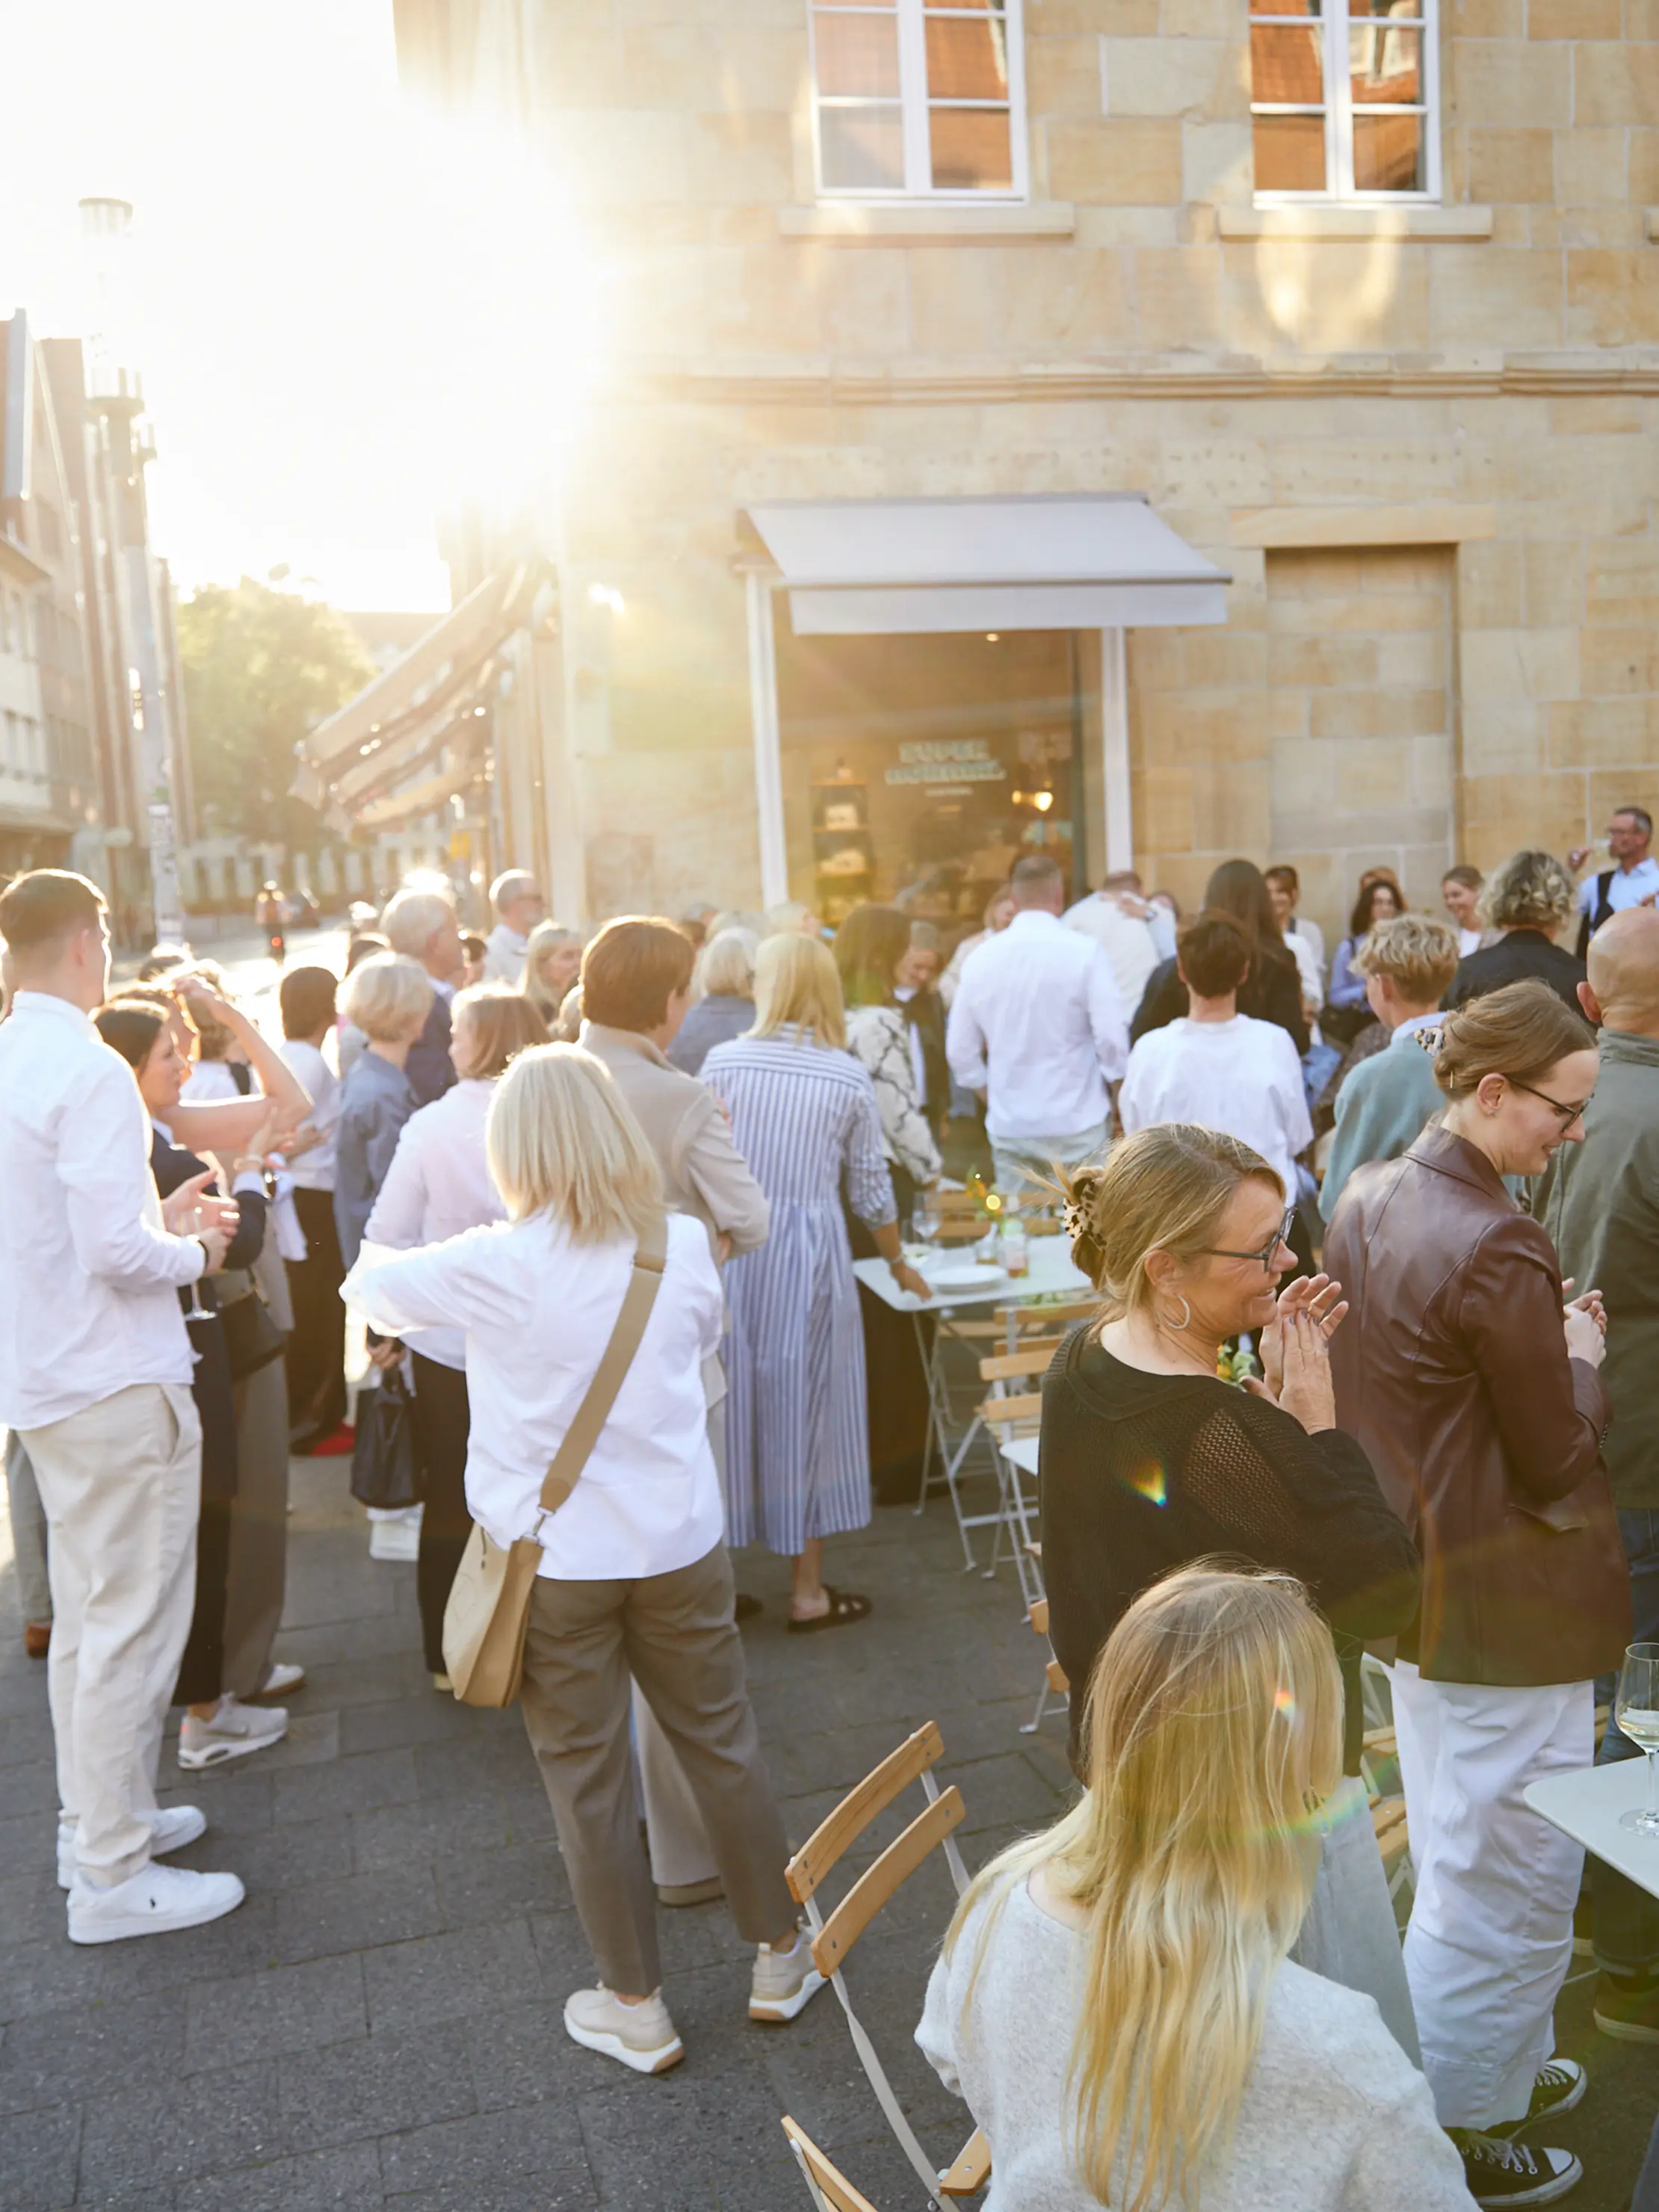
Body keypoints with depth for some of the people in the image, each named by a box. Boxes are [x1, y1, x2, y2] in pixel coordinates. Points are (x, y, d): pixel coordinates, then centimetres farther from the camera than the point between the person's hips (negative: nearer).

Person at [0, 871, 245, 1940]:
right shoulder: (88, 1071, -20)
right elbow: (115, 1251, -25)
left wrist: (160, 1219, 10)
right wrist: (194, 1253, -7)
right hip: (118, 1385, -9)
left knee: (87, 1617, 21)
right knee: (132, 1629, 2)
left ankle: (99, 1819, 35)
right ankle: (113, 1875, 13)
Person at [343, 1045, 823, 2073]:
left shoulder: (494, 1267, -16)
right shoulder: (684, 1247, -7)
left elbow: (369, 1284, 1)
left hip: (555, 1562, -3)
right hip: (679, 1545, 3)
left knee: (589, 1779, 12)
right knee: (723, 1745, 18)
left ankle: (637, 2007, 26)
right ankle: (780, 1957, 35)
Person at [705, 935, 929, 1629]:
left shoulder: (723, 1061, -2)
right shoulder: (849, 1076, -1)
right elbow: (871, 1191, 5)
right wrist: (898, 1265, 20)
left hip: (728, 1247, 1)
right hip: (809, 1253, 0)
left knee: (729, 1403, 12)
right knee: (806, 1407, 9)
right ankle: (808, 1591, 17)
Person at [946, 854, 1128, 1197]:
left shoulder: (982, 958, 1)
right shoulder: (1084, 952, -11)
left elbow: (961, 1052, 5)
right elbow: (1112, 1040, -12)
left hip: (1009, 1127, 4)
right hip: (1077, 1124, -3)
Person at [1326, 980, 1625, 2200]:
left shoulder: (1369, 1200, 1)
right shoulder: (1498, 1246, -27)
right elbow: (1559, 1462, -18)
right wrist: (1585, 1359, -1)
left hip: (1409, 1581, 9)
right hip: (1506, 1608, -9)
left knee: (1458, 1857, 25)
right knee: (1511, 1881, 9)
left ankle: (1500, 2064, 45)